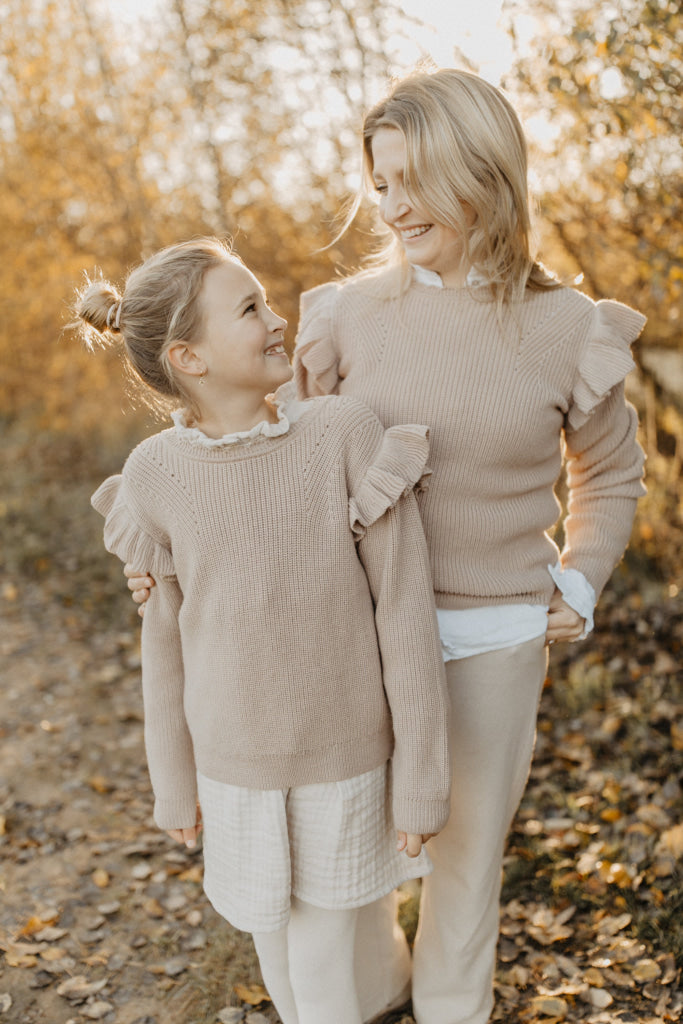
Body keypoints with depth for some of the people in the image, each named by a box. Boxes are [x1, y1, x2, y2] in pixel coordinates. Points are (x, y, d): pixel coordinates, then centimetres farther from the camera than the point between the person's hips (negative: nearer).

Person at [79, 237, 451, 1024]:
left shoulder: (346, 437, -20)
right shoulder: (158, 477, -13)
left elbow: (405, 612, -14)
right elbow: (168, 637, -1)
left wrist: (422, 779, -10)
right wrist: (174, 782, 7)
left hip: (344, 759, -1)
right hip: (236, 766, 2)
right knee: (275, 942, 21)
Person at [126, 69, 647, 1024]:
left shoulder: (569, 331, -8)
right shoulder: (356, 310, -7)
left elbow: (610, 476, 9)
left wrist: (578, 587, -3)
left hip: (494, 637, -1)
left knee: (467, 839, 16)